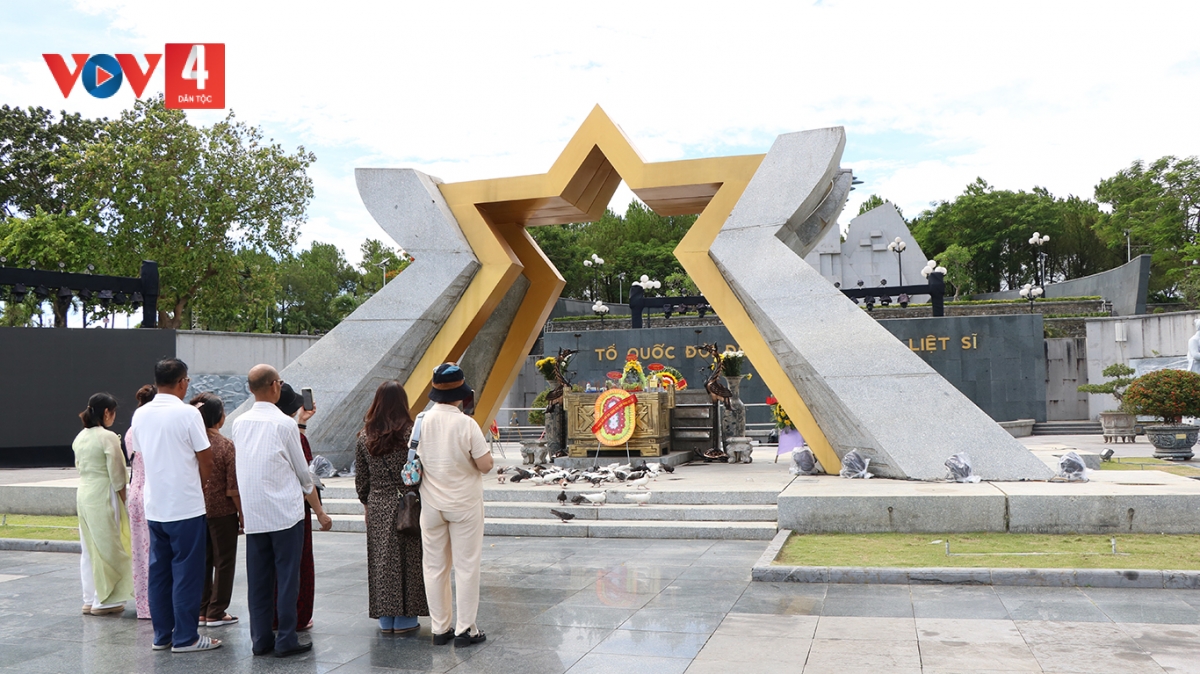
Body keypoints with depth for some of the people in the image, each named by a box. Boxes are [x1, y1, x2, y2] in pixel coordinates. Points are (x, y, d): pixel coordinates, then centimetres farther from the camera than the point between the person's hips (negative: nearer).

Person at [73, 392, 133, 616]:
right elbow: (117, 476, -12)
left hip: (83, 495, 8)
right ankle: (104, 601, 7)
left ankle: (90, 599, 20)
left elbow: (78, 465, 19)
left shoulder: (80, 437, 7)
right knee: (108, 548, 2)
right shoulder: (108, 437, -15)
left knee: (89, 548, 14)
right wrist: (124, 501, -4)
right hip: (103, 496, -8)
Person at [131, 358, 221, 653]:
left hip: (154, 507, 6)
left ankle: (162, 635, 20)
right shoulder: (187, 413, -13)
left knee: (158, 572, 13)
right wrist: (202, 486, 9)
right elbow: (206, 461, -10)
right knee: (187, 573, 2)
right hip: (186, 507, -6)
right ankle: (185, 638, 7)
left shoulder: (140, 414, 6)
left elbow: (143, 456, 13)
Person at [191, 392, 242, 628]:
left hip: (197, 510, 5)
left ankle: (201, 611, 22)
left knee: (203, 561, 16)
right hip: (222, 512, -5)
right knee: (224, 561, 8)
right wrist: (242, 515, -5)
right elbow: (233, 488, -14)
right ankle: (216, 612, 12)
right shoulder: (226, 445, -15)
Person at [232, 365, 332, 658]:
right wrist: (320, 512, 6)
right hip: (285, 513, -5)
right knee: (287, 577, 1)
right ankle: (286, 640, 5)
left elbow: (242, 467, 13)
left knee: (258, 579, 10)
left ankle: (260, 639, 17)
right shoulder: (285, 424, -10)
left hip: (252, 515, 5)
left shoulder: (239, 424, 5)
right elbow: (303, 474, -4)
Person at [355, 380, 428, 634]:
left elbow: (360, 478, 5)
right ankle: (404, 617, 12)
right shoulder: (410, 432, -11)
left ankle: (385, 618, 17)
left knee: (381, 559, 10)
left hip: (377, 507, 3)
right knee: (407, 558, 6)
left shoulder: (365, 436, 0)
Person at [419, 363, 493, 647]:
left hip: (431, 504, 4)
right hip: (464, 504, -4)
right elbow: (485, 465, -15)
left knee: (434, 566, 12)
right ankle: (465, 629, 10)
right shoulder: (466, 424, -18)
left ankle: (440, 628, 20)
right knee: (466, 566, 5)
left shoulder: (422, 422, -6)